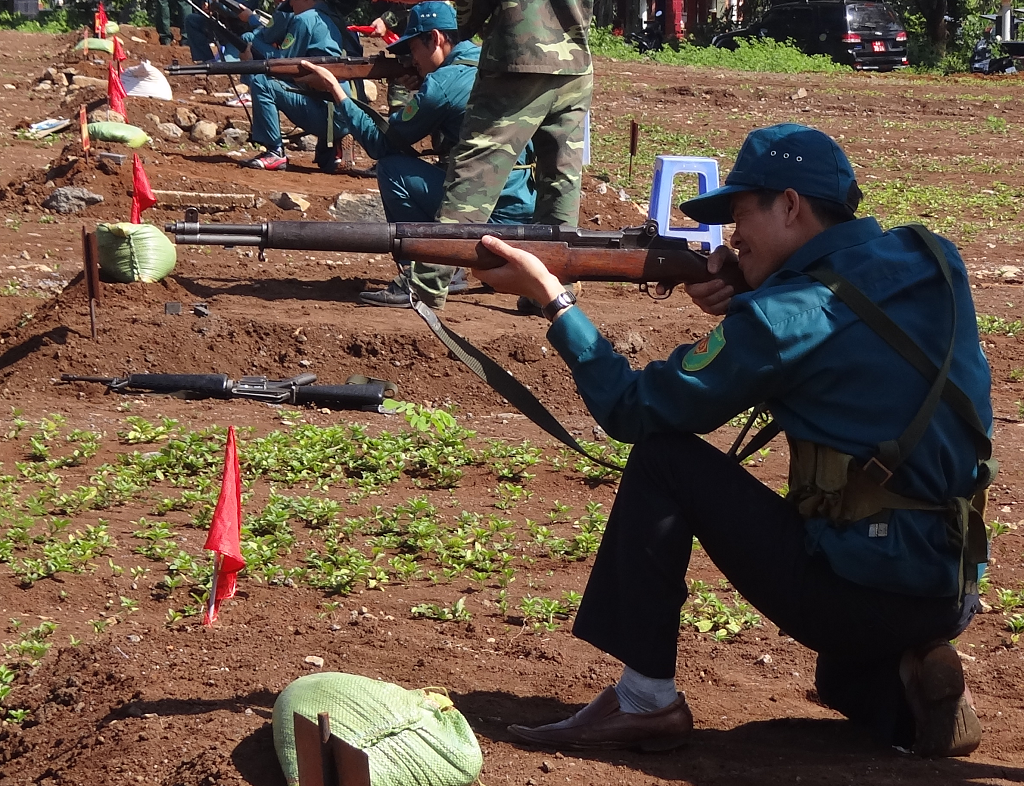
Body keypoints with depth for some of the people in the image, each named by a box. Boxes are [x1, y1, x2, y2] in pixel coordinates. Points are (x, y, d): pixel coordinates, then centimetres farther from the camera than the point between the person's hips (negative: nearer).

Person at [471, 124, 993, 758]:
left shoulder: (784, 317, -15)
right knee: (845, 680, 40)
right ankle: (911, 691, 5)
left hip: (854, 595, -8)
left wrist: (553, 298, 2)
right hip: (953, 598, 8)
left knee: (664, 460, 1)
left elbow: (633, 411, -7)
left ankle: (642, 701, 3)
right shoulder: (936, 262, 5)